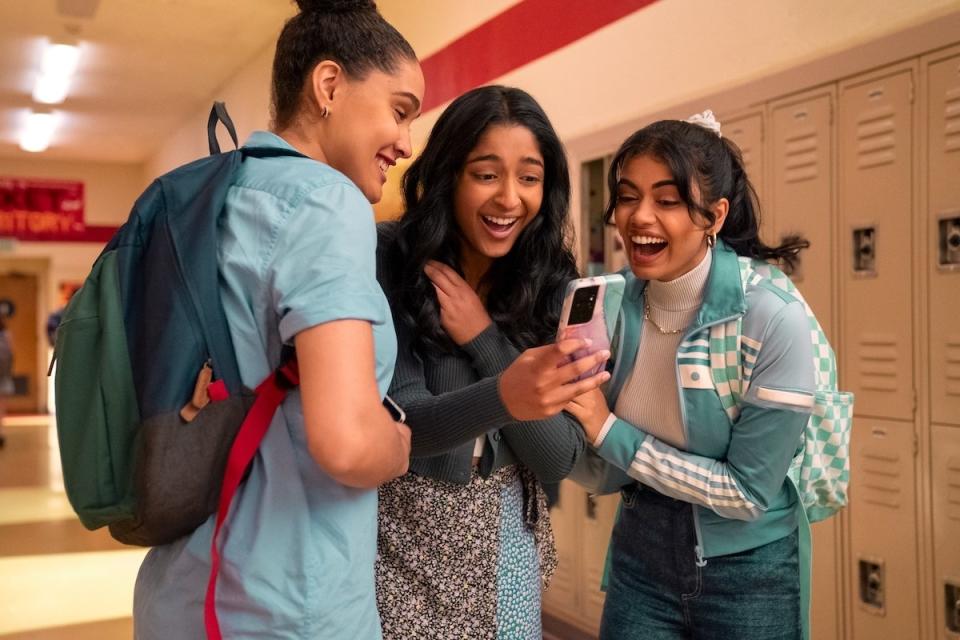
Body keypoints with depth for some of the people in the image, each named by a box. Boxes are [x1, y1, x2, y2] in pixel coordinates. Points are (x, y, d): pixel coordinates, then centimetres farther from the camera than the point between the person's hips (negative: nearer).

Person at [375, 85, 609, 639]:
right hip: (405, 535, -3)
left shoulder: (554, 283, -7)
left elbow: (558, 460, -9)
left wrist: (484, 339, -20)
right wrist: (501, 398, -42)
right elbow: (397, 426, -23)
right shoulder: (389, 264, -15)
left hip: (508, 536, 3)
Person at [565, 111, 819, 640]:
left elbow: (749, 492, -20)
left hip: (747, 569, -3)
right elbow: (598, 473, 0)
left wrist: (608, 432, -23)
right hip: (640, 556, 4)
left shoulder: (774, 318, -23)